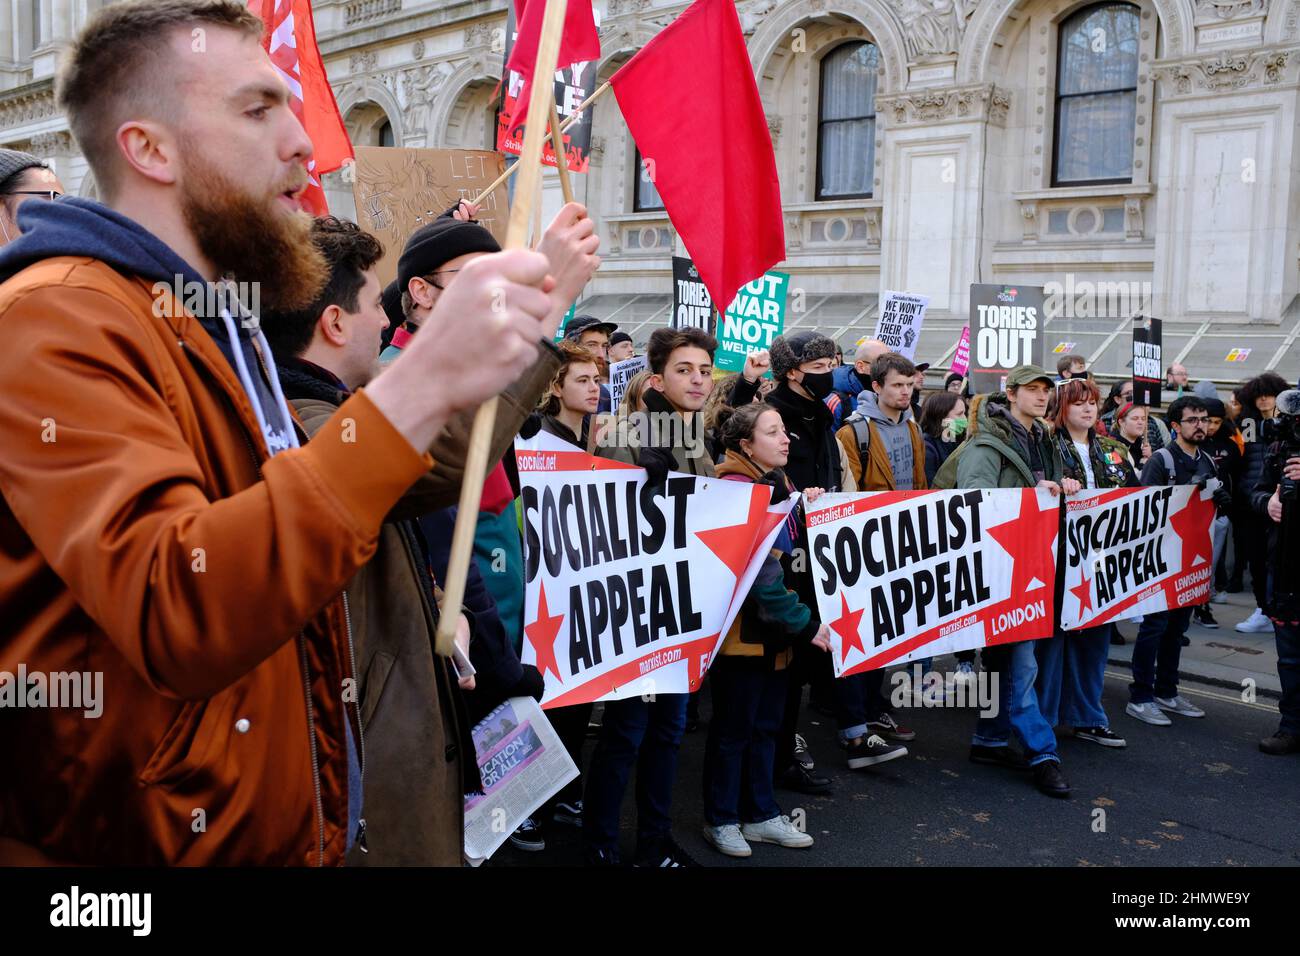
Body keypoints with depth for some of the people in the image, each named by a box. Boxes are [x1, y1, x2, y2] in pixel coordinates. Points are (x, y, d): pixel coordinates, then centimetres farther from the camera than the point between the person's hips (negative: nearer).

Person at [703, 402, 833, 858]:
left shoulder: (776, 483, 10)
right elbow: (760, 572, -22)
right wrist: (805, 624, -20)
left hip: (773, 629, 8)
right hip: (742, 628, -8)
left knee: (766, 725, 16)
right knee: (733, 728, 4)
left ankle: (761, 814, 28)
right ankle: (720, 819, 19)